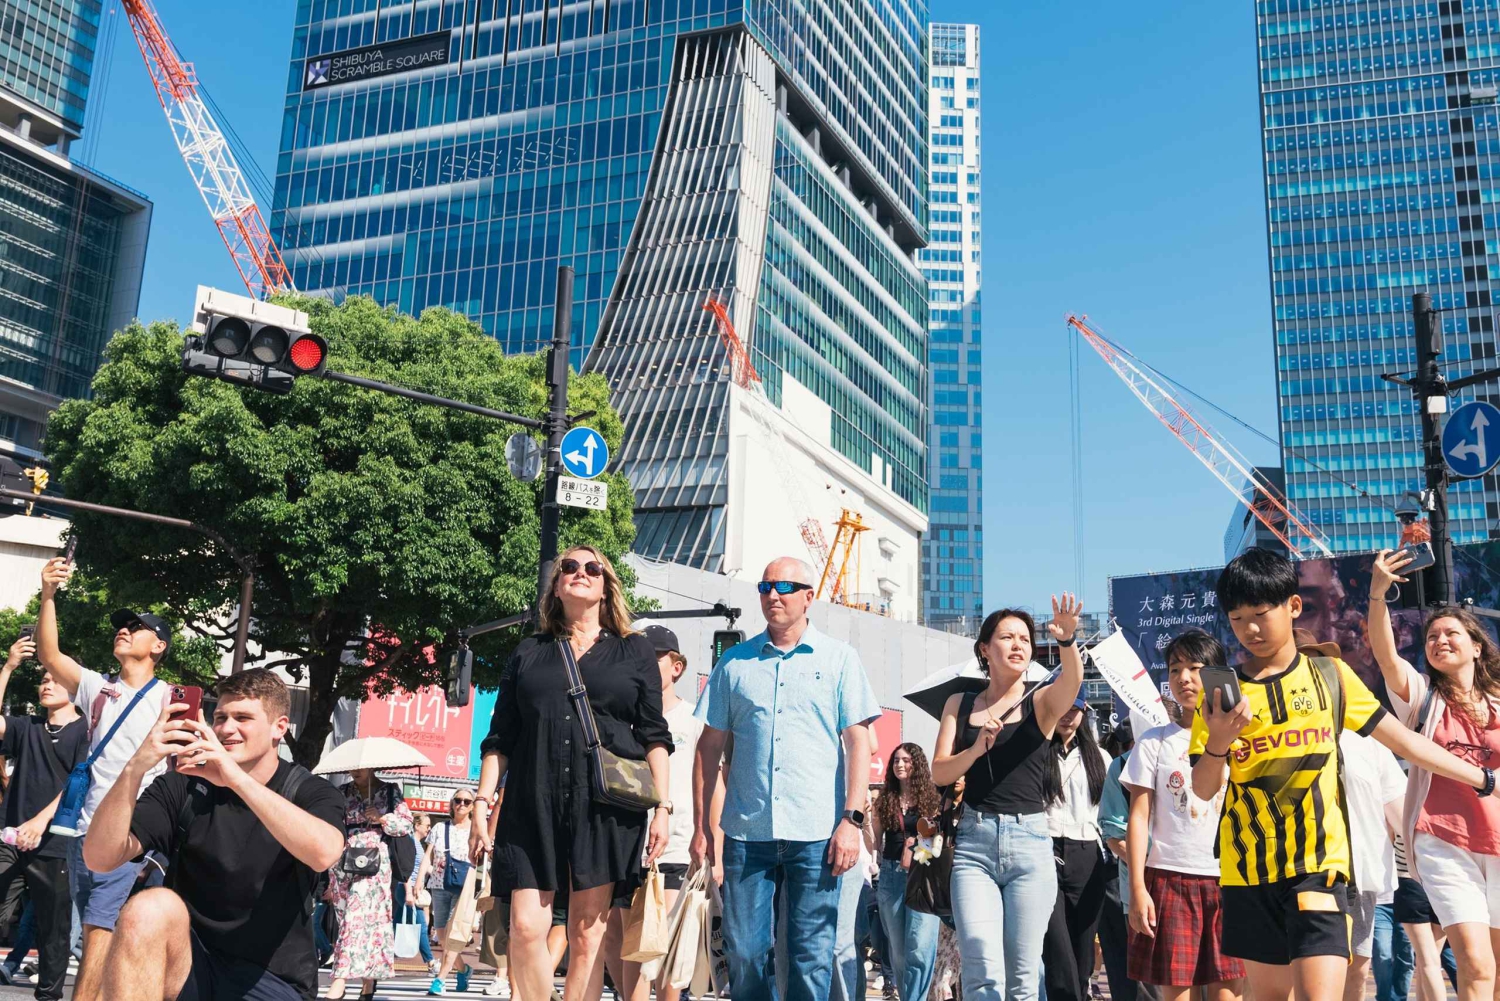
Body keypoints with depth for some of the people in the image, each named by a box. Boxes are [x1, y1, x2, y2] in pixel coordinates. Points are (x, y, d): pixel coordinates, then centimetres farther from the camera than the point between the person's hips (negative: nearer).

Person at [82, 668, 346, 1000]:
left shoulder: (311, 793, -3)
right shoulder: (184, 786, 1)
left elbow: (323, 853, -27)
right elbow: (100, 858, -10)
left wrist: (237, 778, -32)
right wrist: (135, 768, -26)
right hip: (190, 964, 2)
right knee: (151, 908, -28)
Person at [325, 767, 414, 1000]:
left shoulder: (390, 792, 6)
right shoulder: (343, 793, 13)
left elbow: (407, 823, 3)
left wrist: (382, 818, -12)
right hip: (343, 861, 4)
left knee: (357, 915, -16)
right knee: (346, 917, 2)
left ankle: (338, 982, -21)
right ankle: (368, 978, 12)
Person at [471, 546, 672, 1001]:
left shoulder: (634, 651, 11)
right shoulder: (528, 653, 15)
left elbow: (653, 736, 7)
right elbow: (500, 738, 14)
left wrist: (663, 806, -2)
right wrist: (482, 804, 5)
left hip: (605, 806, -1)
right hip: (533, 805, 2)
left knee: (587, 935, 0)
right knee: (526, 928, -7)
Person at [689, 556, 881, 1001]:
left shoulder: (839, 659, 5)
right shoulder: (734, 661, 10)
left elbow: (858, 741, 1)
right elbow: (710, 745, 11)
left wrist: (852, 819, -8)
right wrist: (702, 825, 6)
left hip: (816, 833, -2)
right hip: (746, 831, 2)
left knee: (811, 957, 2)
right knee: (744, 952, 6)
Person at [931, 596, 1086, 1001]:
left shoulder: (1042, 702, 5)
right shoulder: (961, 704, 11)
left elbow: (1072, 679, -18)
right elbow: (939, 773, 4)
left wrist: (1067, 639, -39)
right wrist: (977, 748, -14)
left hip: (1030, 841, 0)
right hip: (973, 839, 0)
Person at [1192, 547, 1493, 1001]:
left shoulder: (1329, 675, 2)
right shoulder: (1221, 691, 1)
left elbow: (1401, 738, 9)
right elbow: (1203, 790, -2)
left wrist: (1485, 779, 8)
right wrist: (1218, 742, -22)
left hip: (1317, 864, -1)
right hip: (1248, 869, 2)